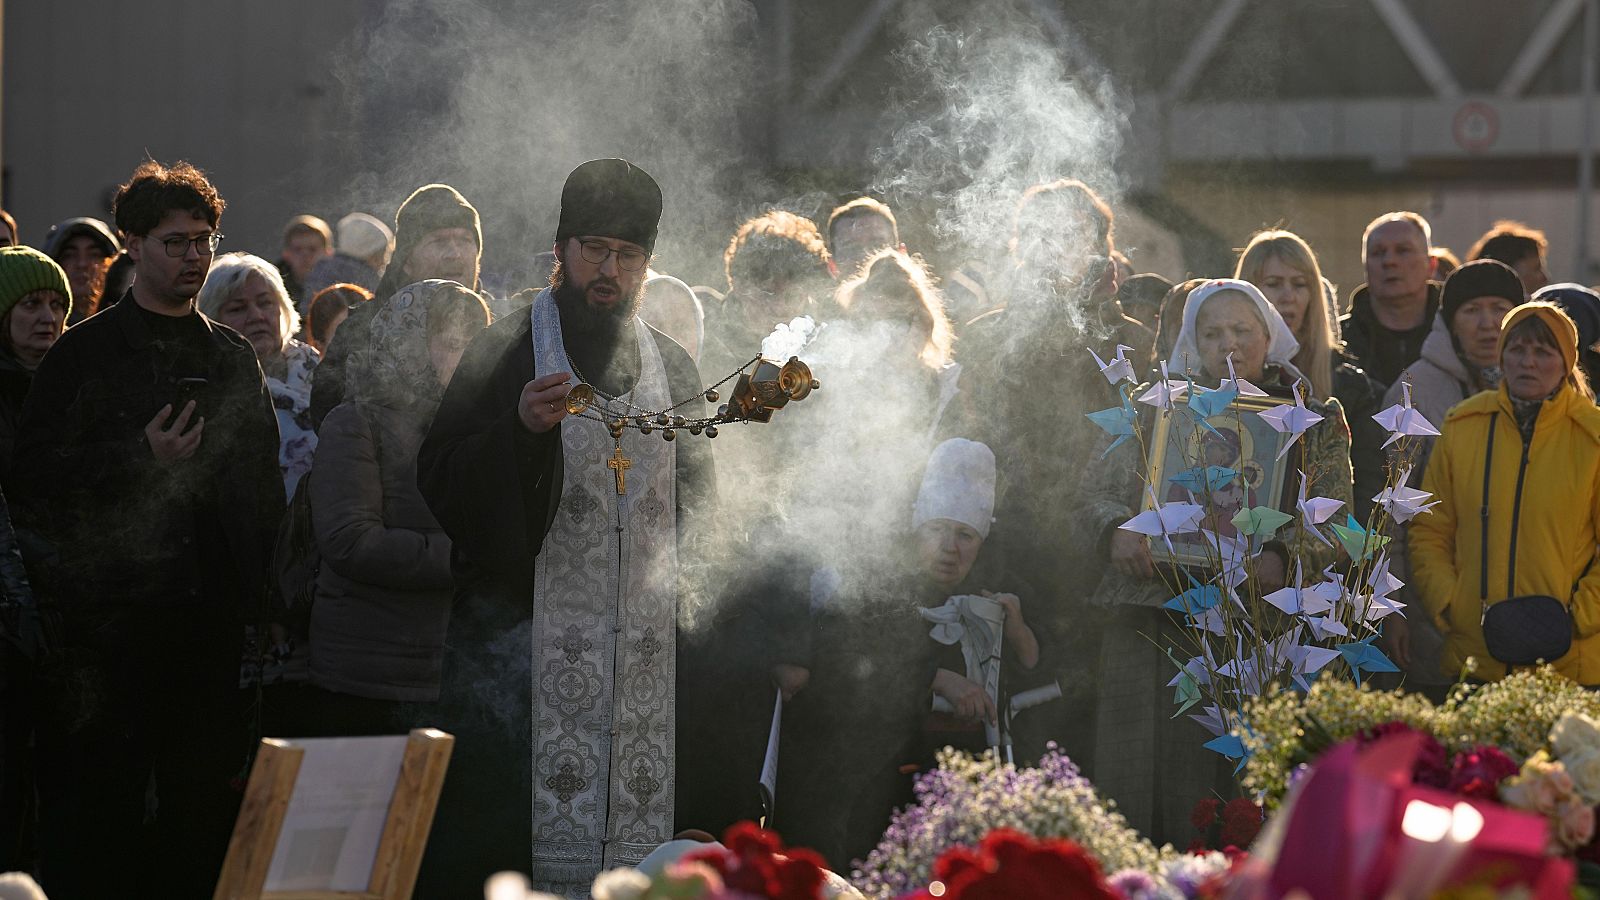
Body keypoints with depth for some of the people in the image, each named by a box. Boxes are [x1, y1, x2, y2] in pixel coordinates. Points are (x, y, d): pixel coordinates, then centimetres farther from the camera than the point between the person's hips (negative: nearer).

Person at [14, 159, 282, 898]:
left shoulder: (234, 357, 15)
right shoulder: (85, 353, 1)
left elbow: (263, 482, 18)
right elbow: (34, 477, -5)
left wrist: (260, 589, 7)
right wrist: (141, 460, -15)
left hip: (210, 615, 4)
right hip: (110, 612, -4)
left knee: (205, 804, 4)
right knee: (97, 806, -2)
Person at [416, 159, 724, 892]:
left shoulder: (673, 368, 14)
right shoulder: (504, 353, 2)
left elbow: (697, 499, 22)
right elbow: (441, 485, -7)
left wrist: (672, 574, 5)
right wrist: (520, 427, -22)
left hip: (647, 637, 4)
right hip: (527, 632, -3)